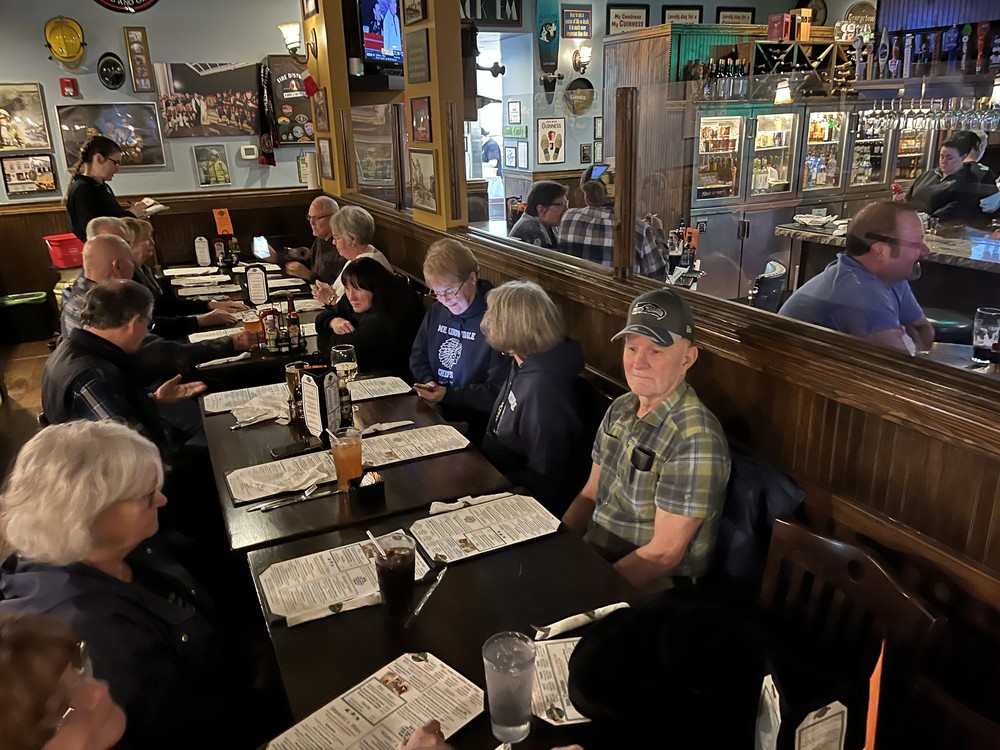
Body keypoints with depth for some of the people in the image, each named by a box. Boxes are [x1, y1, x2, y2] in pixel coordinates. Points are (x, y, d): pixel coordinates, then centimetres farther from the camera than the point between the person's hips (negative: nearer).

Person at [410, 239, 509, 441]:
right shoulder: (436, 312, 12)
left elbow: (497, 392, -14)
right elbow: (418, 358, 20)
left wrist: (448, 394, -18)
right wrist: (428, 382, -1)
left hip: (477, 422, -7)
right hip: (434, 411, 7)